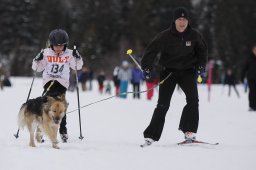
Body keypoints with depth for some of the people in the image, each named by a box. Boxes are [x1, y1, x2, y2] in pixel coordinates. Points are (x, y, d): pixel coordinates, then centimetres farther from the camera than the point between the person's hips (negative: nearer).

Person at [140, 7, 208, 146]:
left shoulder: (194, 36, -4)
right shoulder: (165, 36, -12)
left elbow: (202, 50, 12)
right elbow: (152, 49, -8)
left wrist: (201, 66, 1)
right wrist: (146, 67, -18)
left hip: (187, 70, 2)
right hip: (169, 71, -2)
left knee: (193, 99, -19)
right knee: (163, 104, -7)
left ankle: (189, 131, -9)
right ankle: (151, 135, -2)